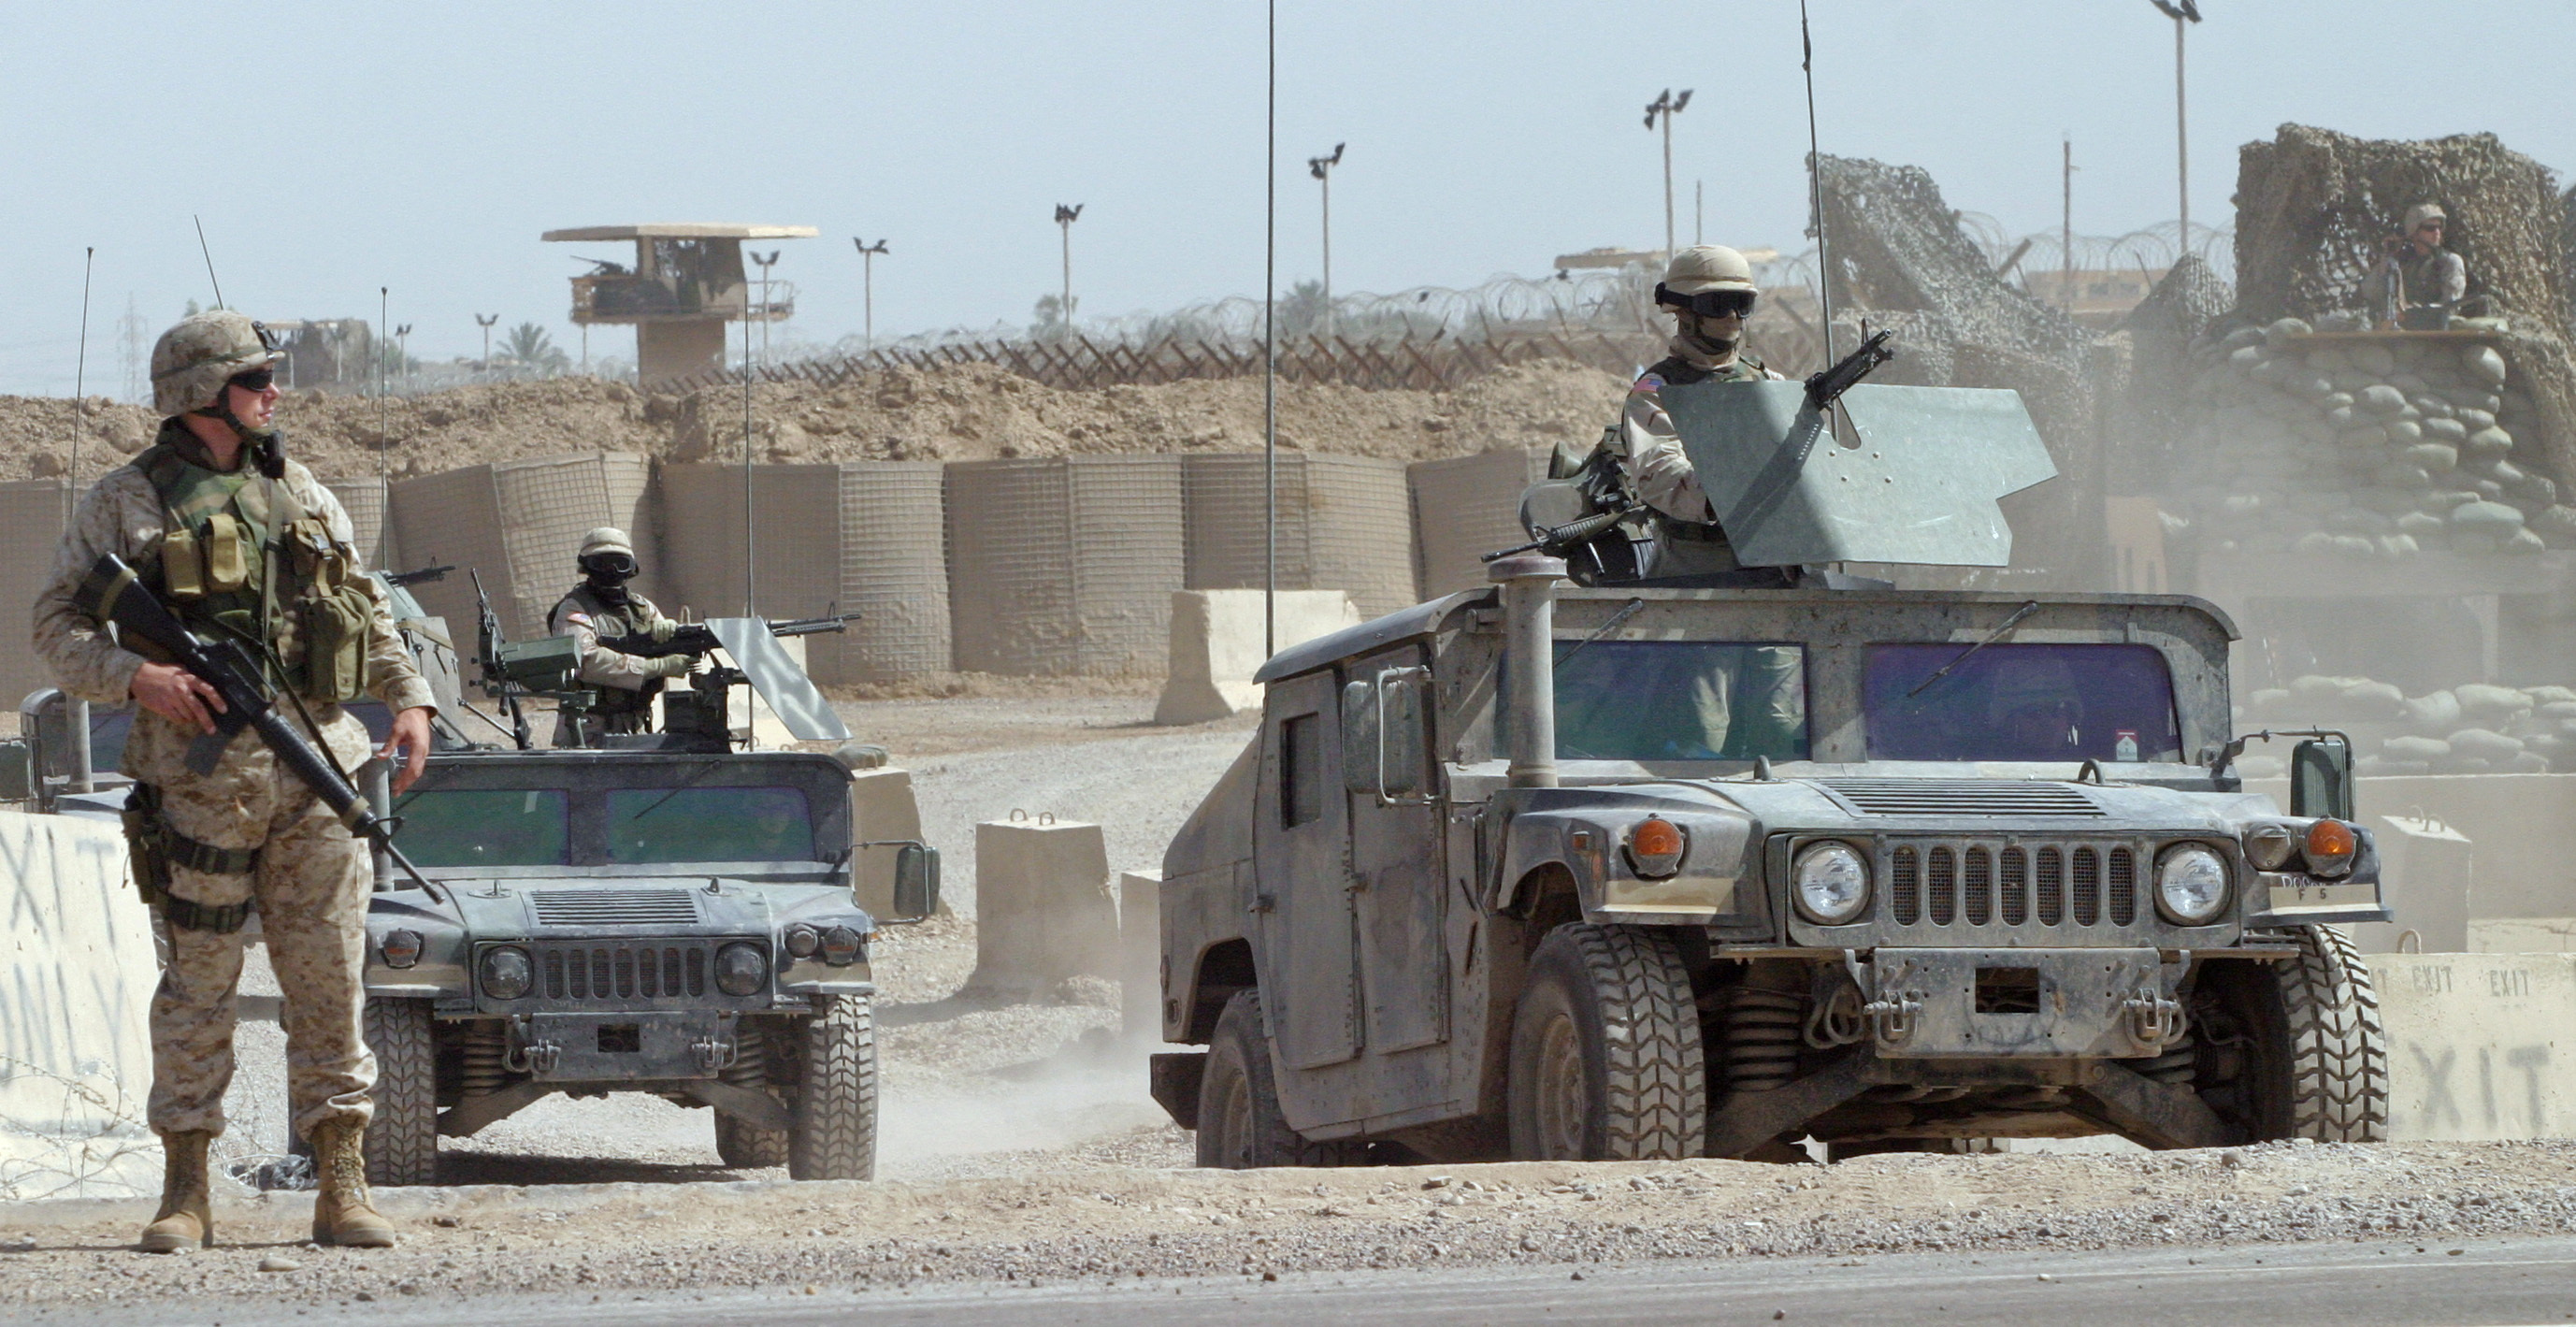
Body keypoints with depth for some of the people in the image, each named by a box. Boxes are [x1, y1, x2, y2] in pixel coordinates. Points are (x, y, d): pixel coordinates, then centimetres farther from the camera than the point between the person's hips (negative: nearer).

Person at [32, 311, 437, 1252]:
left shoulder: (302, 495, 16)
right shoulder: (126, 502, 4)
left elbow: (372, 615, 20)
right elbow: (57, 625, 2)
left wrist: (409, 699, 4)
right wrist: (136, 676, -15)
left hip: (316, 765, 3)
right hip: (200, 768, -3)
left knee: (331, 980, 1)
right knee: (198, 983, 0)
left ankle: (342, 1189, 4)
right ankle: (185, 1191, 6)